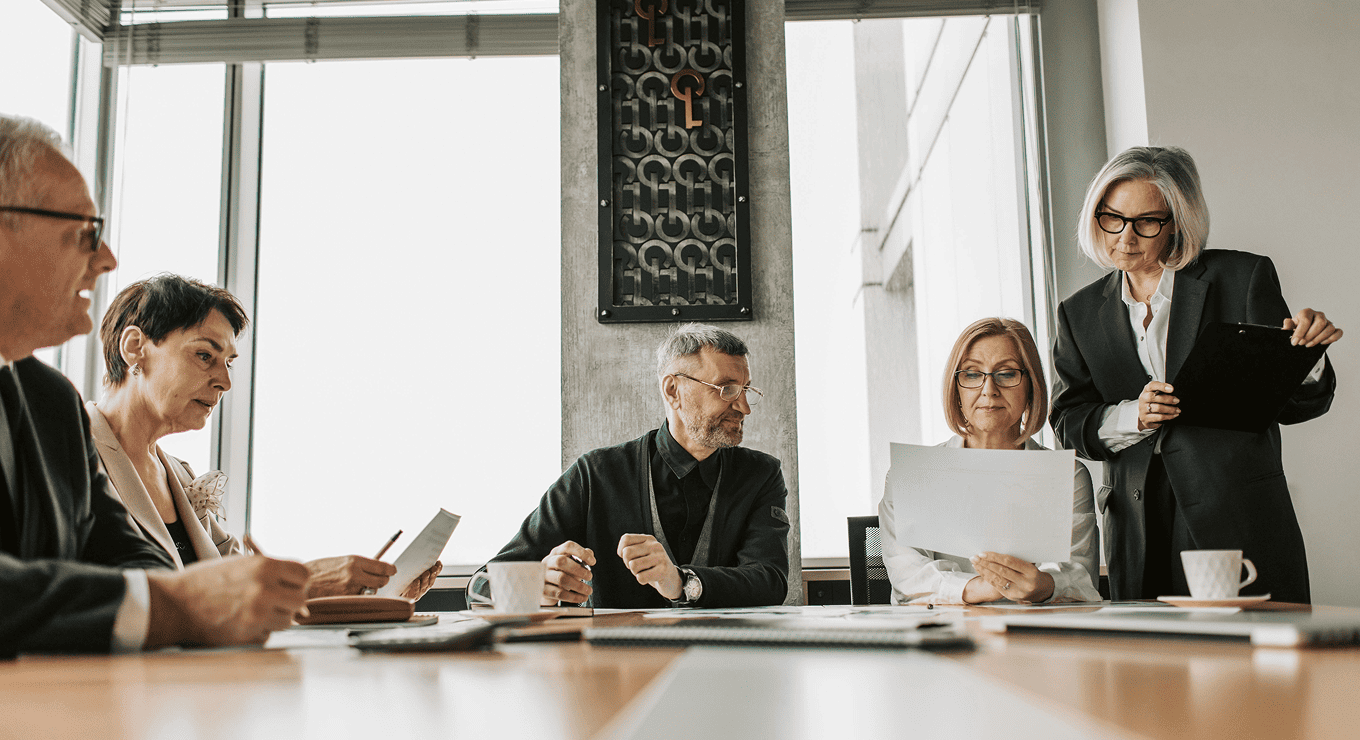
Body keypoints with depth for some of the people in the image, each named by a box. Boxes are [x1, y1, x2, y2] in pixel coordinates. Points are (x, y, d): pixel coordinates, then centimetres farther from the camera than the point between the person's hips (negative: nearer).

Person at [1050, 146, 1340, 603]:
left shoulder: (1242, 277, 1)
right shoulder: (1080, 313, 10)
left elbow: (1292, 405, 1)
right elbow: (1068, 421, 4)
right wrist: (1133, 417, -14)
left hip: (1240, 521, -2)